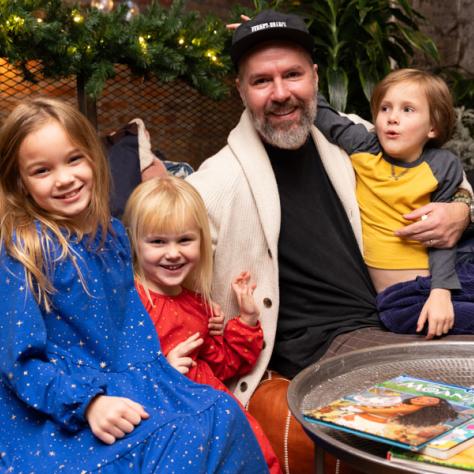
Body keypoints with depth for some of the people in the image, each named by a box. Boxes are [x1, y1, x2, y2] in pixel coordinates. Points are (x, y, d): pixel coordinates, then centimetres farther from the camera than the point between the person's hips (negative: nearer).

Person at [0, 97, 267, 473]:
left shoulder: (111, 233, 5)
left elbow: (134, 321, 10)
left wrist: (158, 377, -5)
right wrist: (88, 403, -26)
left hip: (118, 385, 6)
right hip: (51, 413, -6)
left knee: (222, 414, -10)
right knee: (179, 442, -24)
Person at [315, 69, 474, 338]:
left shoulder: (443, 166, -1)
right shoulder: (363, 148, 3)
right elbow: (321, 114, 14)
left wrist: (441, 290, -16)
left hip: (444, 277, 1)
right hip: (400, 296, -1)